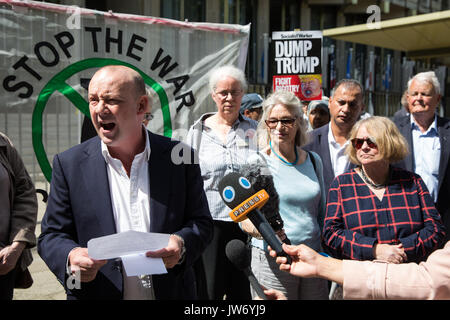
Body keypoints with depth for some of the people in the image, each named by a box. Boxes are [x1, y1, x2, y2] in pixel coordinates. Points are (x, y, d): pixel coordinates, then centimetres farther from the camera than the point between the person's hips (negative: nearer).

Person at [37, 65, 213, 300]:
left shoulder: (179, 157, -7)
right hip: (96, 293, 0)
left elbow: (201, 222, -3)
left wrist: (182, 244, -23)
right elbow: (52, 236, -4)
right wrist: (71, 258, -24)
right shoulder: (69, 164, -6)